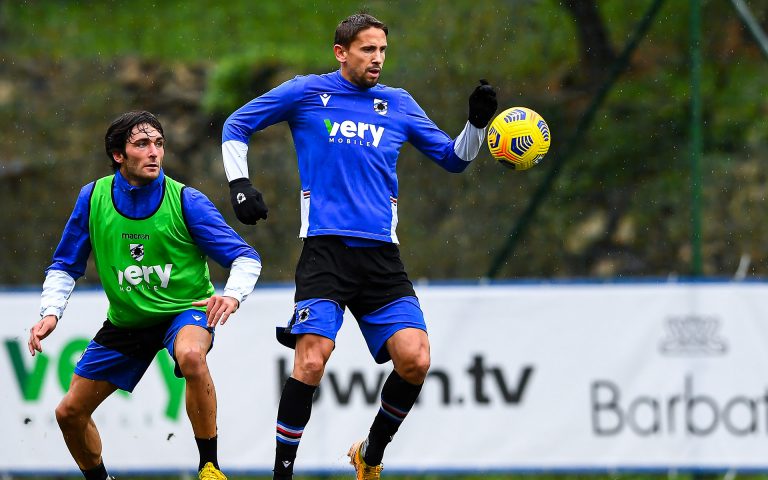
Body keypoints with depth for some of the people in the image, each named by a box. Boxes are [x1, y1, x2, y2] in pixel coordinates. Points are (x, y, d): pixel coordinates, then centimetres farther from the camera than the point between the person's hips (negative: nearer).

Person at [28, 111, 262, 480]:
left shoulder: (186, 200, -16)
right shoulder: (92, 198, -7)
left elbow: (246, 258, -15)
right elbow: (65, 266, 6)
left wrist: (233, 295, -35)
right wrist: (50, 312, -11)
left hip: (185, 310, -4)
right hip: (125, 321, 4)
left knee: (191, 355, -40)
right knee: (70, 412, 5)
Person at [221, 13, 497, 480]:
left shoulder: (399, 104, 14)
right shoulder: (307, 93, 6)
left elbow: (453, 158, 18)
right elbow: (236, 126, 14)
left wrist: (478, 124, 0)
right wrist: (239, 184, 3)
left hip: (381, 256, 3)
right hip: (326, 248, -3)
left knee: (415, 361, -11)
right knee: (311, 361, -19)